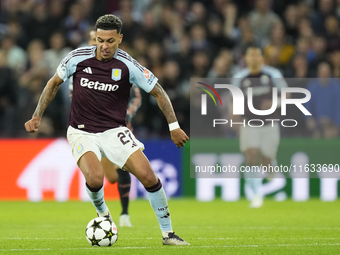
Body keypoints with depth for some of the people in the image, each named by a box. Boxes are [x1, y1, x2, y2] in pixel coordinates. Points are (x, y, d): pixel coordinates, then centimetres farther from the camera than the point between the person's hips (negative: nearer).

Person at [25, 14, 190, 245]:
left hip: (114, 130, 0)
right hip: (82, 132, 0)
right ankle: (103, 214, 8)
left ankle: (168, 233, 2)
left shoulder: (128, 65, -11)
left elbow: (158, 92, 0)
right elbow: (54, 83, 10)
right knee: (95, 178, -28)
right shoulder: (78, 58, -8)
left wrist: (174, 126, -2)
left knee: (148, 176, -16)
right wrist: (37, 116, 5)